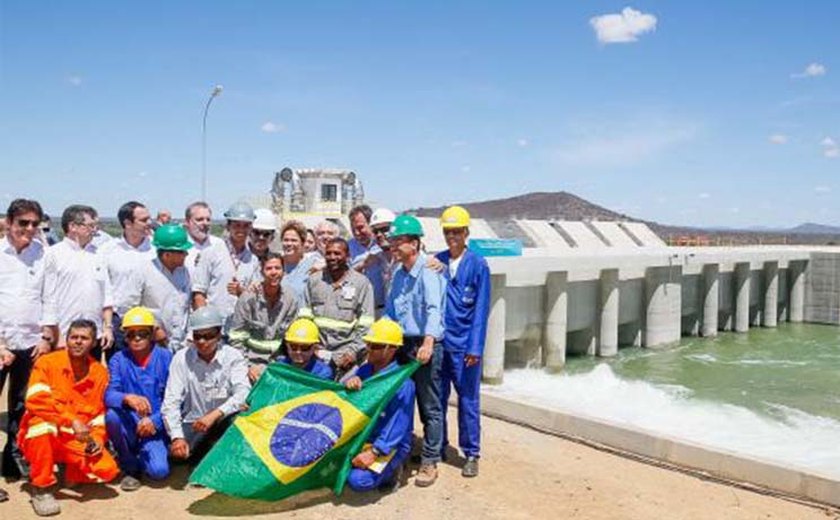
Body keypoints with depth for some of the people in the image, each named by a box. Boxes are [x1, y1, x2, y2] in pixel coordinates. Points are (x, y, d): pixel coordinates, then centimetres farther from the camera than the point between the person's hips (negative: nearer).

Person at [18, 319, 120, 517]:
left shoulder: (100, 372, 2)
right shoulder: (47, 362, -9)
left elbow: (101, 413, 9)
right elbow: (36, 400, -23)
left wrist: (97, 437, -10)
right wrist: (72, 421, -31)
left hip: (78, 442, 2)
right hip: (41, 437, -2)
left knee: (108, 470, -20)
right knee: (43, 424, -38)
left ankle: (71, 471, 14)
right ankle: (41, 487, -16)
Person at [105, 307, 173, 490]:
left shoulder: (166, 358, -3)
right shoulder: (118, 360, 1)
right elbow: (109, 395, -12)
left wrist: (154, 421, -20)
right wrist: (127, 398, -35)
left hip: (155, 428, -2)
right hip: (129, 427, 2)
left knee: (159, 471, -24)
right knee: (112, 415, -31)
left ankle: (142, 455, 17)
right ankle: (130, 466, -5)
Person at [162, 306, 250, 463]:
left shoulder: (233, 356, -7)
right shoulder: (181, 358, -3)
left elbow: (244, 393, -22)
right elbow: (171, 401, -10)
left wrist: (215, 414, -38)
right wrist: (177, 437, -24)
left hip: (224, 424, -2)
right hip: (192, 423, 2)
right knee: (176, 452, -26)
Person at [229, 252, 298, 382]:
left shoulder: (290, 301, 2)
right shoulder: (248, 298, -6)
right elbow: (236, 339, -4)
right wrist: (247, 366, -12)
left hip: (277, 361, 3)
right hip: (252, 360, -3)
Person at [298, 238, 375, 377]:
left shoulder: (361, 283, 2)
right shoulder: (314, 280, 11)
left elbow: (366, 325, -1)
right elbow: (304, 317, 12)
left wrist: (354, 351, -10)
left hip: (345, 356, -2)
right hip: (316, 353, 3)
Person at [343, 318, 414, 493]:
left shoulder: (402, 382, -17)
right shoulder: (364, 370, 4)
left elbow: (398, 425, -21)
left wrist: (374, 452, -28)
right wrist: (347, 385, -21)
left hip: (390, 445, -6)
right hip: (360, 437, 7)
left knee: (359, 480, -26)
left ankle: (390, 471, 3)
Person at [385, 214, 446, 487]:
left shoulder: (428, 271, -12)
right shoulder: (399, 273, 14)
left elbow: (433, 308, -24)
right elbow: (390, 311, 19)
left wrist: (428, 342, -35)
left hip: (424, 345, -8)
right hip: (401, 344, 8)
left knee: (430, 407, 1)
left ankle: (430, 462, 10)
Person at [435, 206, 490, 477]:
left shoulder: (478, 265, -4)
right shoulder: (436, 261, 6)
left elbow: (481, 308, -6)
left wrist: (475, 347, -11)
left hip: (464, 344, -3)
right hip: (438, 341, 4)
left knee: (468, 400, 4)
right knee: (436, 398, 11)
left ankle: (471, 454, 16)